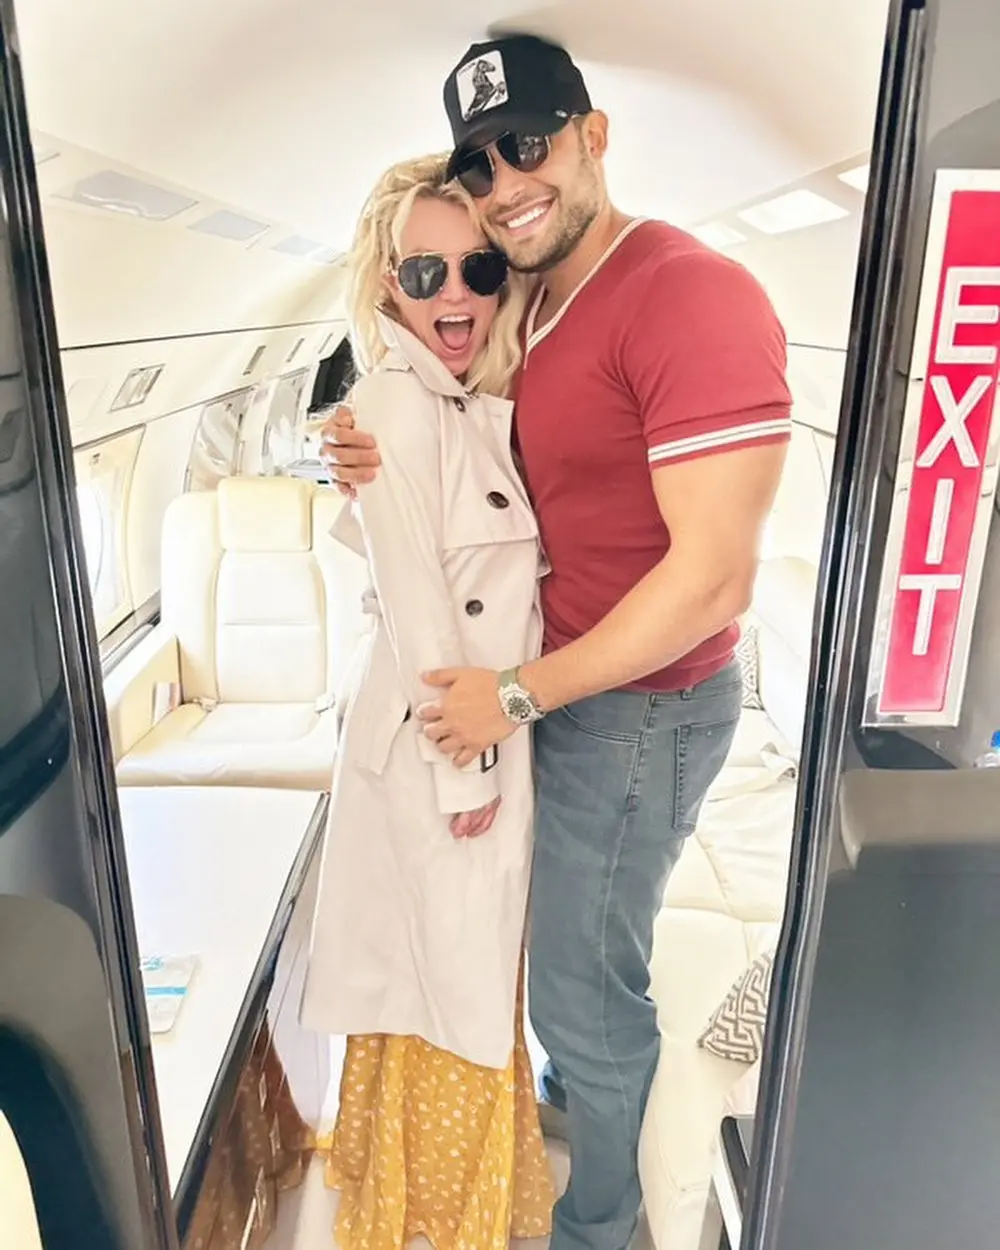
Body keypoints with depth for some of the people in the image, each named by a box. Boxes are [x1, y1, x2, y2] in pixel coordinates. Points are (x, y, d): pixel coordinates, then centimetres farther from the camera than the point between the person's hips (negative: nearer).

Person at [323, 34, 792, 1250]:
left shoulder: (692, 294, -22)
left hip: (639, 707, -8)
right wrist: (399, 469, -6)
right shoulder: (536, 309, 7)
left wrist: (517, 696, -18)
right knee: (571, 940, 26)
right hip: (567, 685, 8)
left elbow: (714, 574, -26)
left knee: (584, 982, 10)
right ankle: (582, 1090, 57)